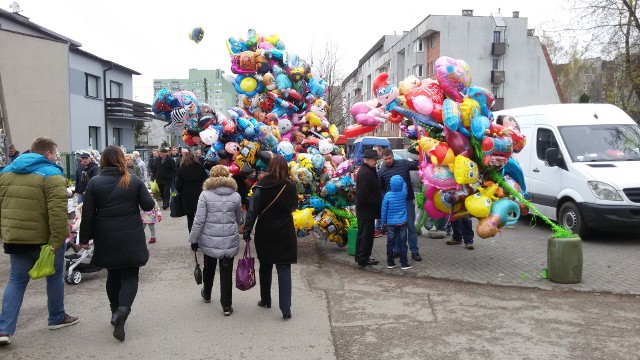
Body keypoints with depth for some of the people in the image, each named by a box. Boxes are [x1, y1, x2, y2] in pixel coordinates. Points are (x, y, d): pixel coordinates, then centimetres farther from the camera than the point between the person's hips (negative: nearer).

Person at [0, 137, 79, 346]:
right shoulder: (51, 175, -12)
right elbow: (57, 212, -23)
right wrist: (56, 241, -22)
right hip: (44, 239, -5)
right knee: (54, 277, 14)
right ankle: (57, 318, 28)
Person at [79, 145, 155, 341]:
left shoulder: (94, 183, -5)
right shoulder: (134, 181, -6)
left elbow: (88, 214, -5)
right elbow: (148, 205, -3)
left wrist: (85, 238, 5)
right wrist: (144, 194, 18)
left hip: (106, 240, 2)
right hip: (131, 240, -1)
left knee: (113, 275, 19)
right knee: (130, 276, 5)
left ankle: (116, 312, 28)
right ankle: (122, 310, -17)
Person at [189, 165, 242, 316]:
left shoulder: (205, 194, -7)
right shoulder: (235, 196, -1)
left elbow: (199, 220, -9)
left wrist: (194, 239, 1)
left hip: (209, 240, 0)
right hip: (230, 240, 0)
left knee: (209, 268, 21)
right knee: (226, 272, 6)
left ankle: (207, 294, 43)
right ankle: (226, 305, 8)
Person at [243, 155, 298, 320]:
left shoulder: (261, 186, -10)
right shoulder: (290, 186, -8)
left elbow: (252, 210, -12)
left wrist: (247, 230, -5)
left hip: (265, 234, 1)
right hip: (285, 234, 0)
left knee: (265, 266, 18)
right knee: (284, 269, 2)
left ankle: (265, 300, 30)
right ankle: (285, 308, -3)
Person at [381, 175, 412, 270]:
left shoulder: (387, 195, -11)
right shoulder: (403, 193, -7)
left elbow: (384, 210, -4)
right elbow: (404, 185, 17)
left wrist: (383, 221, 7)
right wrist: (400, 180, 32)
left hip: (391, 223, 0)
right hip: (402, 223, 0)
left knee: (390, 243, 8)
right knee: (402, 243, 5)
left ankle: (390, 263, 14)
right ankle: (404, 263, 8)